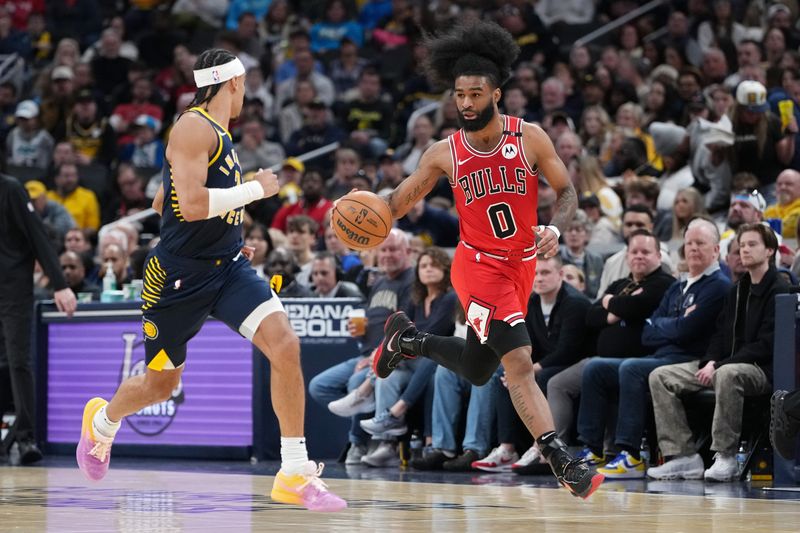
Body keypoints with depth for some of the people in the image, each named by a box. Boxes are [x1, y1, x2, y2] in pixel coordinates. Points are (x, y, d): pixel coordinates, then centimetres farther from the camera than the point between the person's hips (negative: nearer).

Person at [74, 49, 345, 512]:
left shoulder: (220, 134, 13)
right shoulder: (193, 128, -14)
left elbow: (161, 203, 23)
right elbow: (191, 205, -28)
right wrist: (256, 189, -18)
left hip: (227, 266, 7)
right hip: (181, 275, -7)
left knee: (285, 344, -18)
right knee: (160, 384, 11)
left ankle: (295, 475, -15)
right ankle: (102, 422, 46)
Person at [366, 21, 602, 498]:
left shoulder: (530, 138, -8)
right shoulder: (444, 153, -7)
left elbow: (567, 192, -1)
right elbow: (401, 200, 4)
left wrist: (556, 229, -21)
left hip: (522, 264, 3)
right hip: (479, 265, -3)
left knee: (477, 370, 18)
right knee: (519, 361, -21)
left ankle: (409, 340, 45)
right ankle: (563, 462, -24)